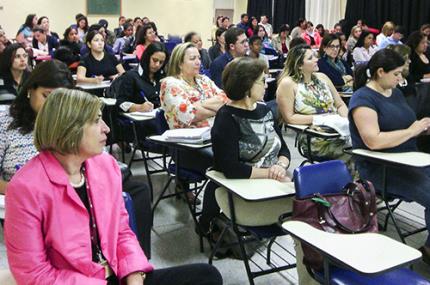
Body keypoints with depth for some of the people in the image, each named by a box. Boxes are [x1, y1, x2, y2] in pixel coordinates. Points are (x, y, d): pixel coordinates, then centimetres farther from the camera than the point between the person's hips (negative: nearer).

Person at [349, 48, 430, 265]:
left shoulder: (395, 92, 16)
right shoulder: (363, 98, -11)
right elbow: (373, 141, -23)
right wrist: (411, 131, -14)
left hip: (410, 160, 9)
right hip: (379, 168, -8)